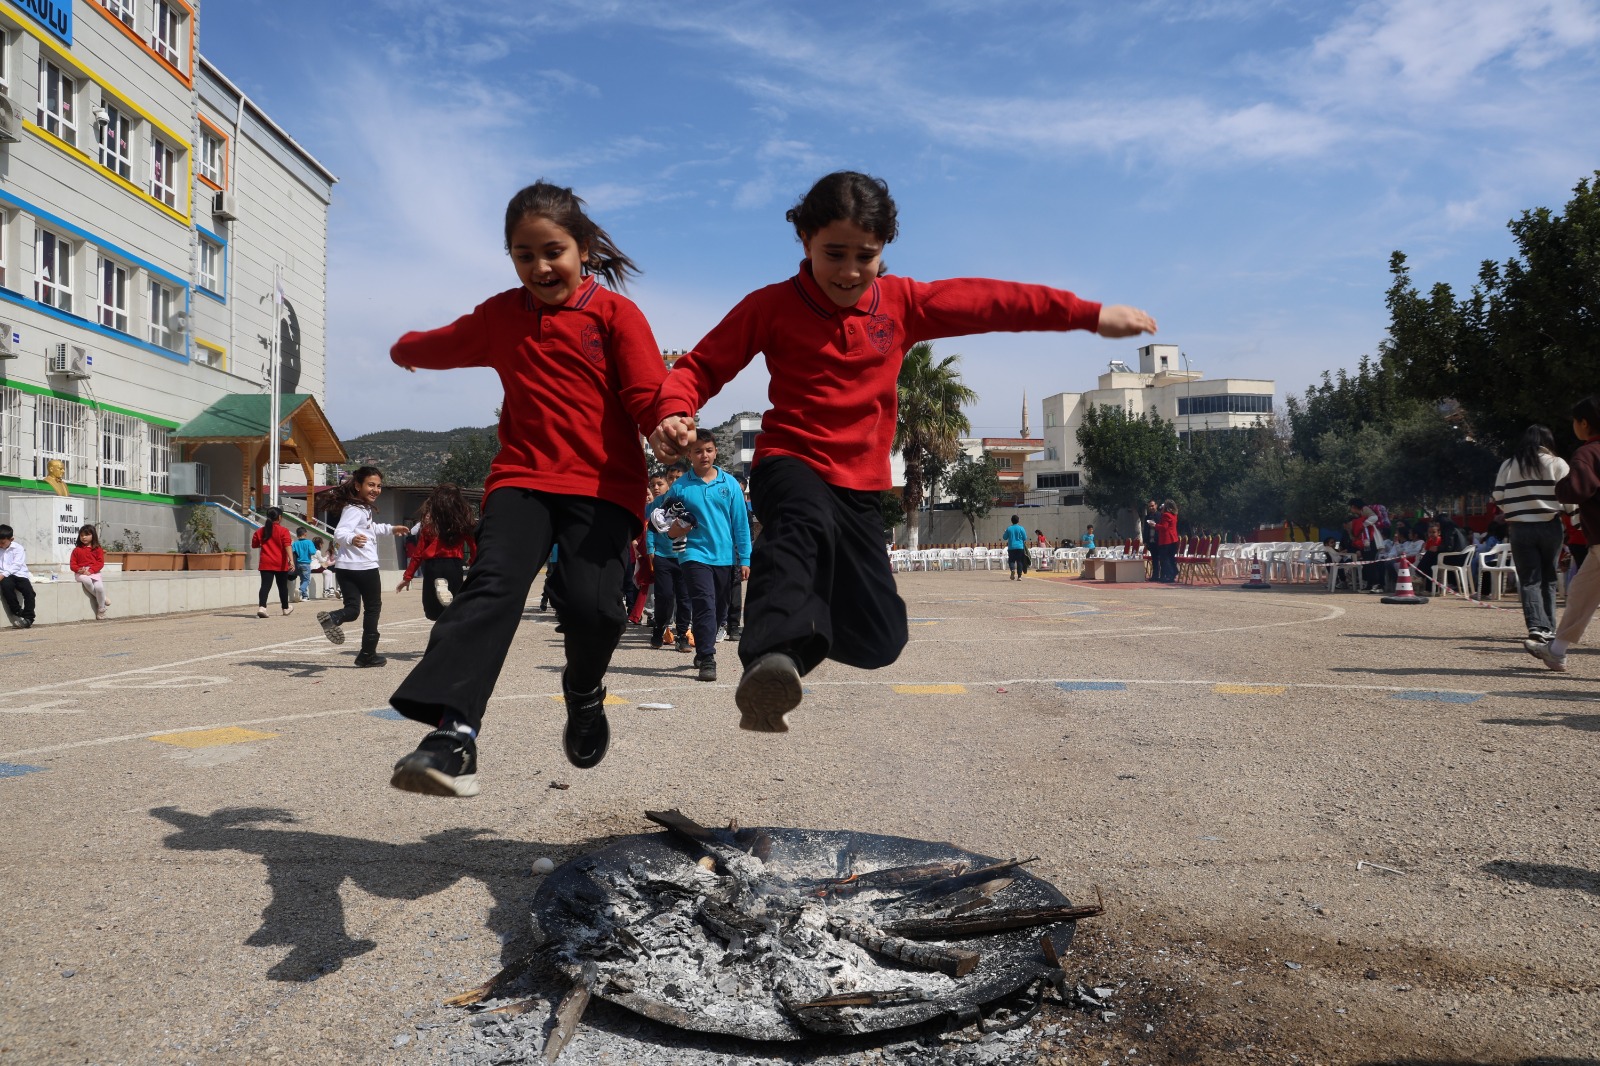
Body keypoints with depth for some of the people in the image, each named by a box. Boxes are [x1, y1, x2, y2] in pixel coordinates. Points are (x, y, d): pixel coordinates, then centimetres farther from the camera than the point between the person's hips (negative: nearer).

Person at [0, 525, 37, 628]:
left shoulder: (18, 548, 1)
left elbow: (16, 565, -10)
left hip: (19, 574, -2)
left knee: (29, 592, -26)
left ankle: (28, 618, -13)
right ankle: (17, 612, -20)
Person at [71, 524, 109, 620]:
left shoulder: (97, 549, 10)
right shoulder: (77, 550, 13)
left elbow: (100, 563, 1)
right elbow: (72, 564, 9)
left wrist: (91, 570, -14)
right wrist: (79, 570, -13)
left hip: (94, 572, 0)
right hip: (81, 574, 0)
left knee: (99, 587, -28)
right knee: (86, 581, -37)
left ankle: (101, 609, -8)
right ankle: (102, 598, -17)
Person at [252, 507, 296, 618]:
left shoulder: (260, 531, 5)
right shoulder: (283, 531, -7)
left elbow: (254, 545, 15)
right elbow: (288, 546, -18)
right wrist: (291, 560, -26)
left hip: (265, 563, 2)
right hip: (281, 563, -2)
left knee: (265, 585, -6)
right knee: (282, 586, 13)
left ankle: (262, 607, -27)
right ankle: (286, 608, 28)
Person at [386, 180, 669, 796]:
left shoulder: (615, 313, 4)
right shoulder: (500, 316, 17)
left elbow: (648, 398, -8)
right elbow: (437, 347, 39)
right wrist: (408, 349, 26)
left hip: (603, 485, -2)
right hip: (522, 476, 3)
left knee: (591, 602, -22)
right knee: (494, 582, -23)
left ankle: (584, 691, 12)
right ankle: (453, 734, -32)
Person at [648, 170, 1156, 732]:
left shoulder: (902, 302, 5)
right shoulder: (771, 306, -3)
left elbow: (988, 301, 7)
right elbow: (702, 365, -1)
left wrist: (1091, 314, 6)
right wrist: (674, 412, -24)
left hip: (860, 481, 4)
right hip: (790, 461, -4)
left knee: (879, 642, 2)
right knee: (806, 520, -43)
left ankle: (813, 611, 32)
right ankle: (772, 655, -59)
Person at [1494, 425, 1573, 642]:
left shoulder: (1508, 466, 5)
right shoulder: (1557, 463, 0)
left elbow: (1499, 499, 3)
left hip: (1520, 528, 0)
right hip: (1550, 526, 0)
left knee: (1529, 579, 1)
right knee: (1548, 579, 13)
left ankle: (1536, 625, -16)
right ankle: (1548, 627, 15)